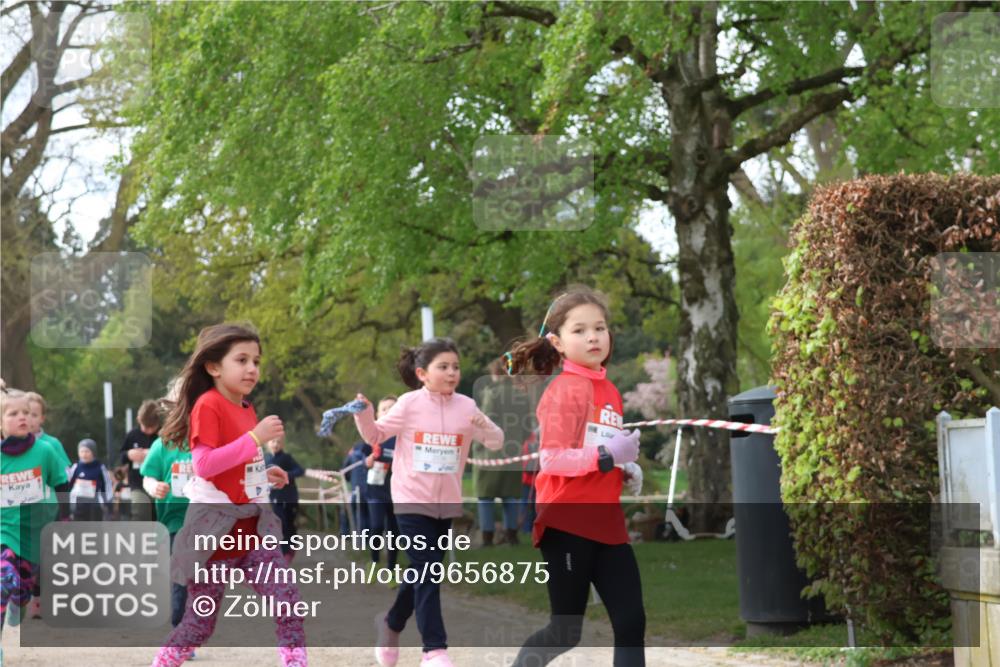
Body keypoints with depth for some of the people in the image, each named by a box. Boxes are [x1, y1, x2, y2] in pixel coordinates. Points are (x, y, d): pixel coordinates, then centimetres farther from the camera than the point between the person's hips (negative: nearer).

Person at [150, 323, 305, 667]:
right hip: (216, 527, -7)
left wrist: (265, 474, 7)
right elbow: (204, 465, -25)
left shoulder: (246, 408, 12)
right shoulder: (207, 405, -13)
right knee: (201, 619, 1)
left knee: (287, 601, -5)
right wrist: (256, 438, -25)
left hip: (253, 526, 7)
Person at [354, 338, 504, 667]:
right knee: (427, 573, -11)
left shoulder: (466, 407, 0)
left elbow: (496, 442, 2)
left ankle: (391, 623, 39)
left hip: (447, 503, 4)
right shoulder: (409, 404, -6)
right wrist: (364, 415, -15)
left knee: (422, 573, 15)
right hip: (412, 500, -4)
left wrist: (486, 427, -20)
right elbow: (377, 436, 5)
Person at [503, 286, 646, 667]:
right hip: (567, 524, -7)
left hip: (607, 526, 7)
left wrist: (626, 468, 6)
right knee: (566, 631, 1)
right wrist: (606, 456, -27)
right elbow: (551, 459, -18)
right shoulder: (565, 390, -10)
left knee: (632, 621, -1)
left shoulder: (609, 390, 14)